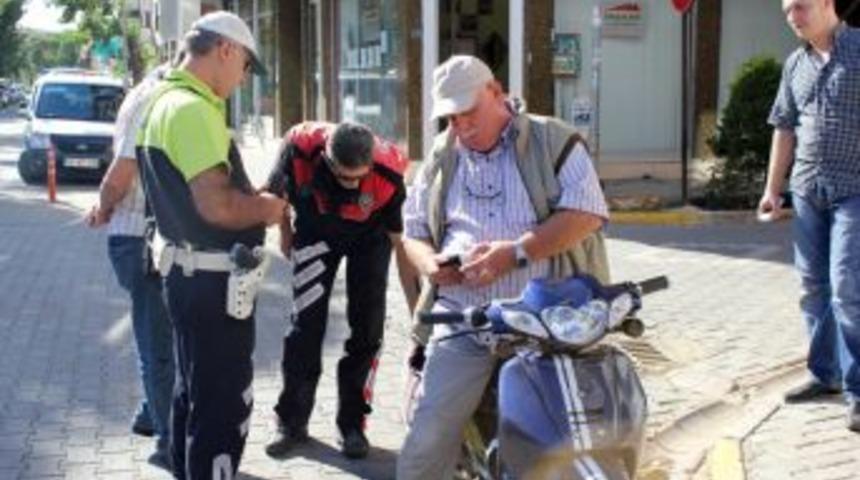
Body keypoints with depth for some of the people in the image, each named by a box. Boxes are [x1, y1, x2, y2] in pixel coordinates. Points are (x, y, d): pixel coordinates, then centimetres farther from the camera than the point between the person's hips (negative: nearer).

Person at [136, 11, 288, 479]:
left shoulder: (166, 100, 11)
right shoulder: (191, 108, -21)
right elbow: (216, 204, -29)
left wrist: (251, 199, 12)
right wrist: (265, 209, -11)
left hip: (189, 271, 11)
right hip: (212, 280, -11)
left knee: (194, 391, 21)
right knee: (224, 403, -2)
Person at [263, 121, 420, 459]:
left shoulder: (388, 175, -36)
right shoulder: (300, 149, -35)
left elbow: (403, 247, -28)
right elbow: (276, 191, -10)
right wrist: (285, 235, 3)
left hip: (369, 238, 0)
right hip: (315, 232, 1)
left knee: (367, 329, -4)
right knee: (305, 324, -3)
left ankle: (352, 424, 9)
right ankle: (292, 421, 9)